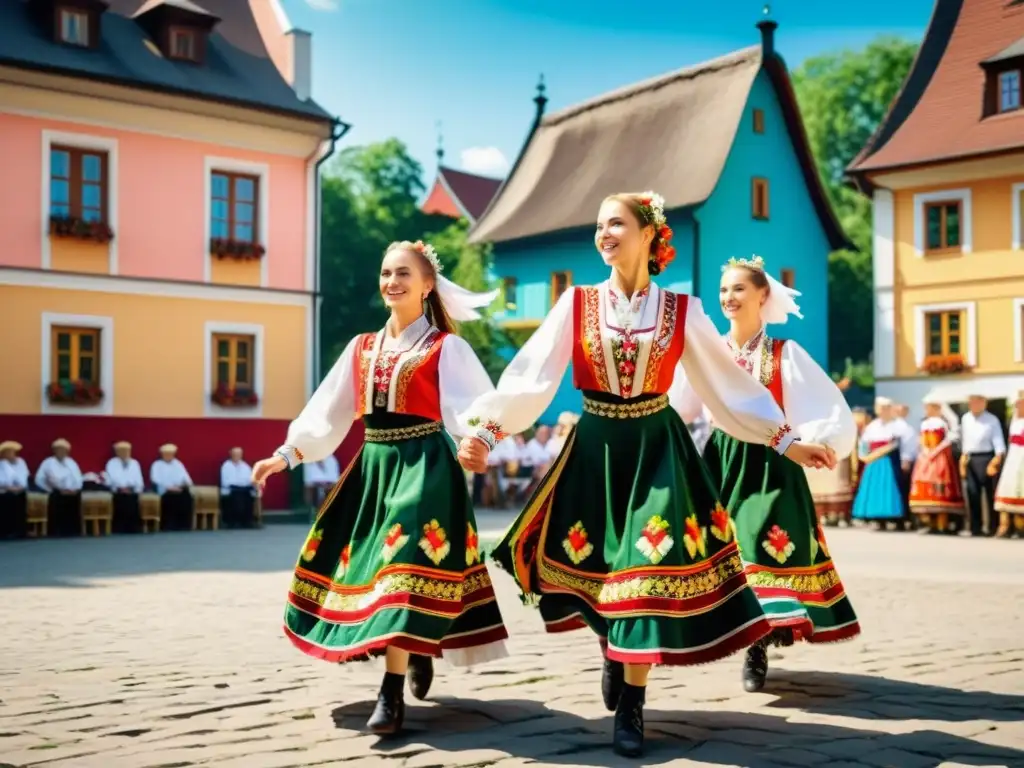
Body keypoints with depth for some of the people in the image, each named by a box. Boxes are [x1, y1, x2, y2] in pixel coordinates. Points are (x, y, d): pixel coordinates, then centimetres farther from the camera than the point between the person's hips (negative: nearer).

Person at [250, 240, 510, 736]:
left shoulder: (446, 348, -2)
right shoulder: (362, 348, 13)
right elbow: (327, 412, 14)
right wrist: (286, 454, 8)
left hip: (424, 467, -6)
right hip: (374, 466, 6)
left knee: (405, 567, -13)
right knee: (368, 565, 10)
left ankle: (392, 693, -10)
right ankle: (417, 652, 33)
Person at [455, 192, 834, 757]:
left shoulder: (681, 311, -1)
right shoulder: (576, 304, -1)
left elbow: (730, 382, 4)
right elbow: (532, 374, -6)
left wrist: (784, 440, 3)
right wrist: (486, 429, -18)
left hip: (656, 448, -1)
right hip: (596, 449, 1)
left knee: (646, 567, -6)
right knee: (591, 563, 5)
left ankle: (630, 707, 6)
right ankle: (613, 651, 37)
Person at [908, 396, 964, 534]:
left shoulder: (945, 421, -6)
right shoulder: (924, 422, 15)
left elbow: (950, 439, -11)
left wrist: (936, 451, -16)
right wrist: (925, 451, -2)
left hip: (940, 457, -7)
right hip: (925, 458, 7)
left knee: (940, 490, -8)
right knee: (923, 488, 3)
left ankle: (942, 524, -6)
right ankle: (928, 522, 8)